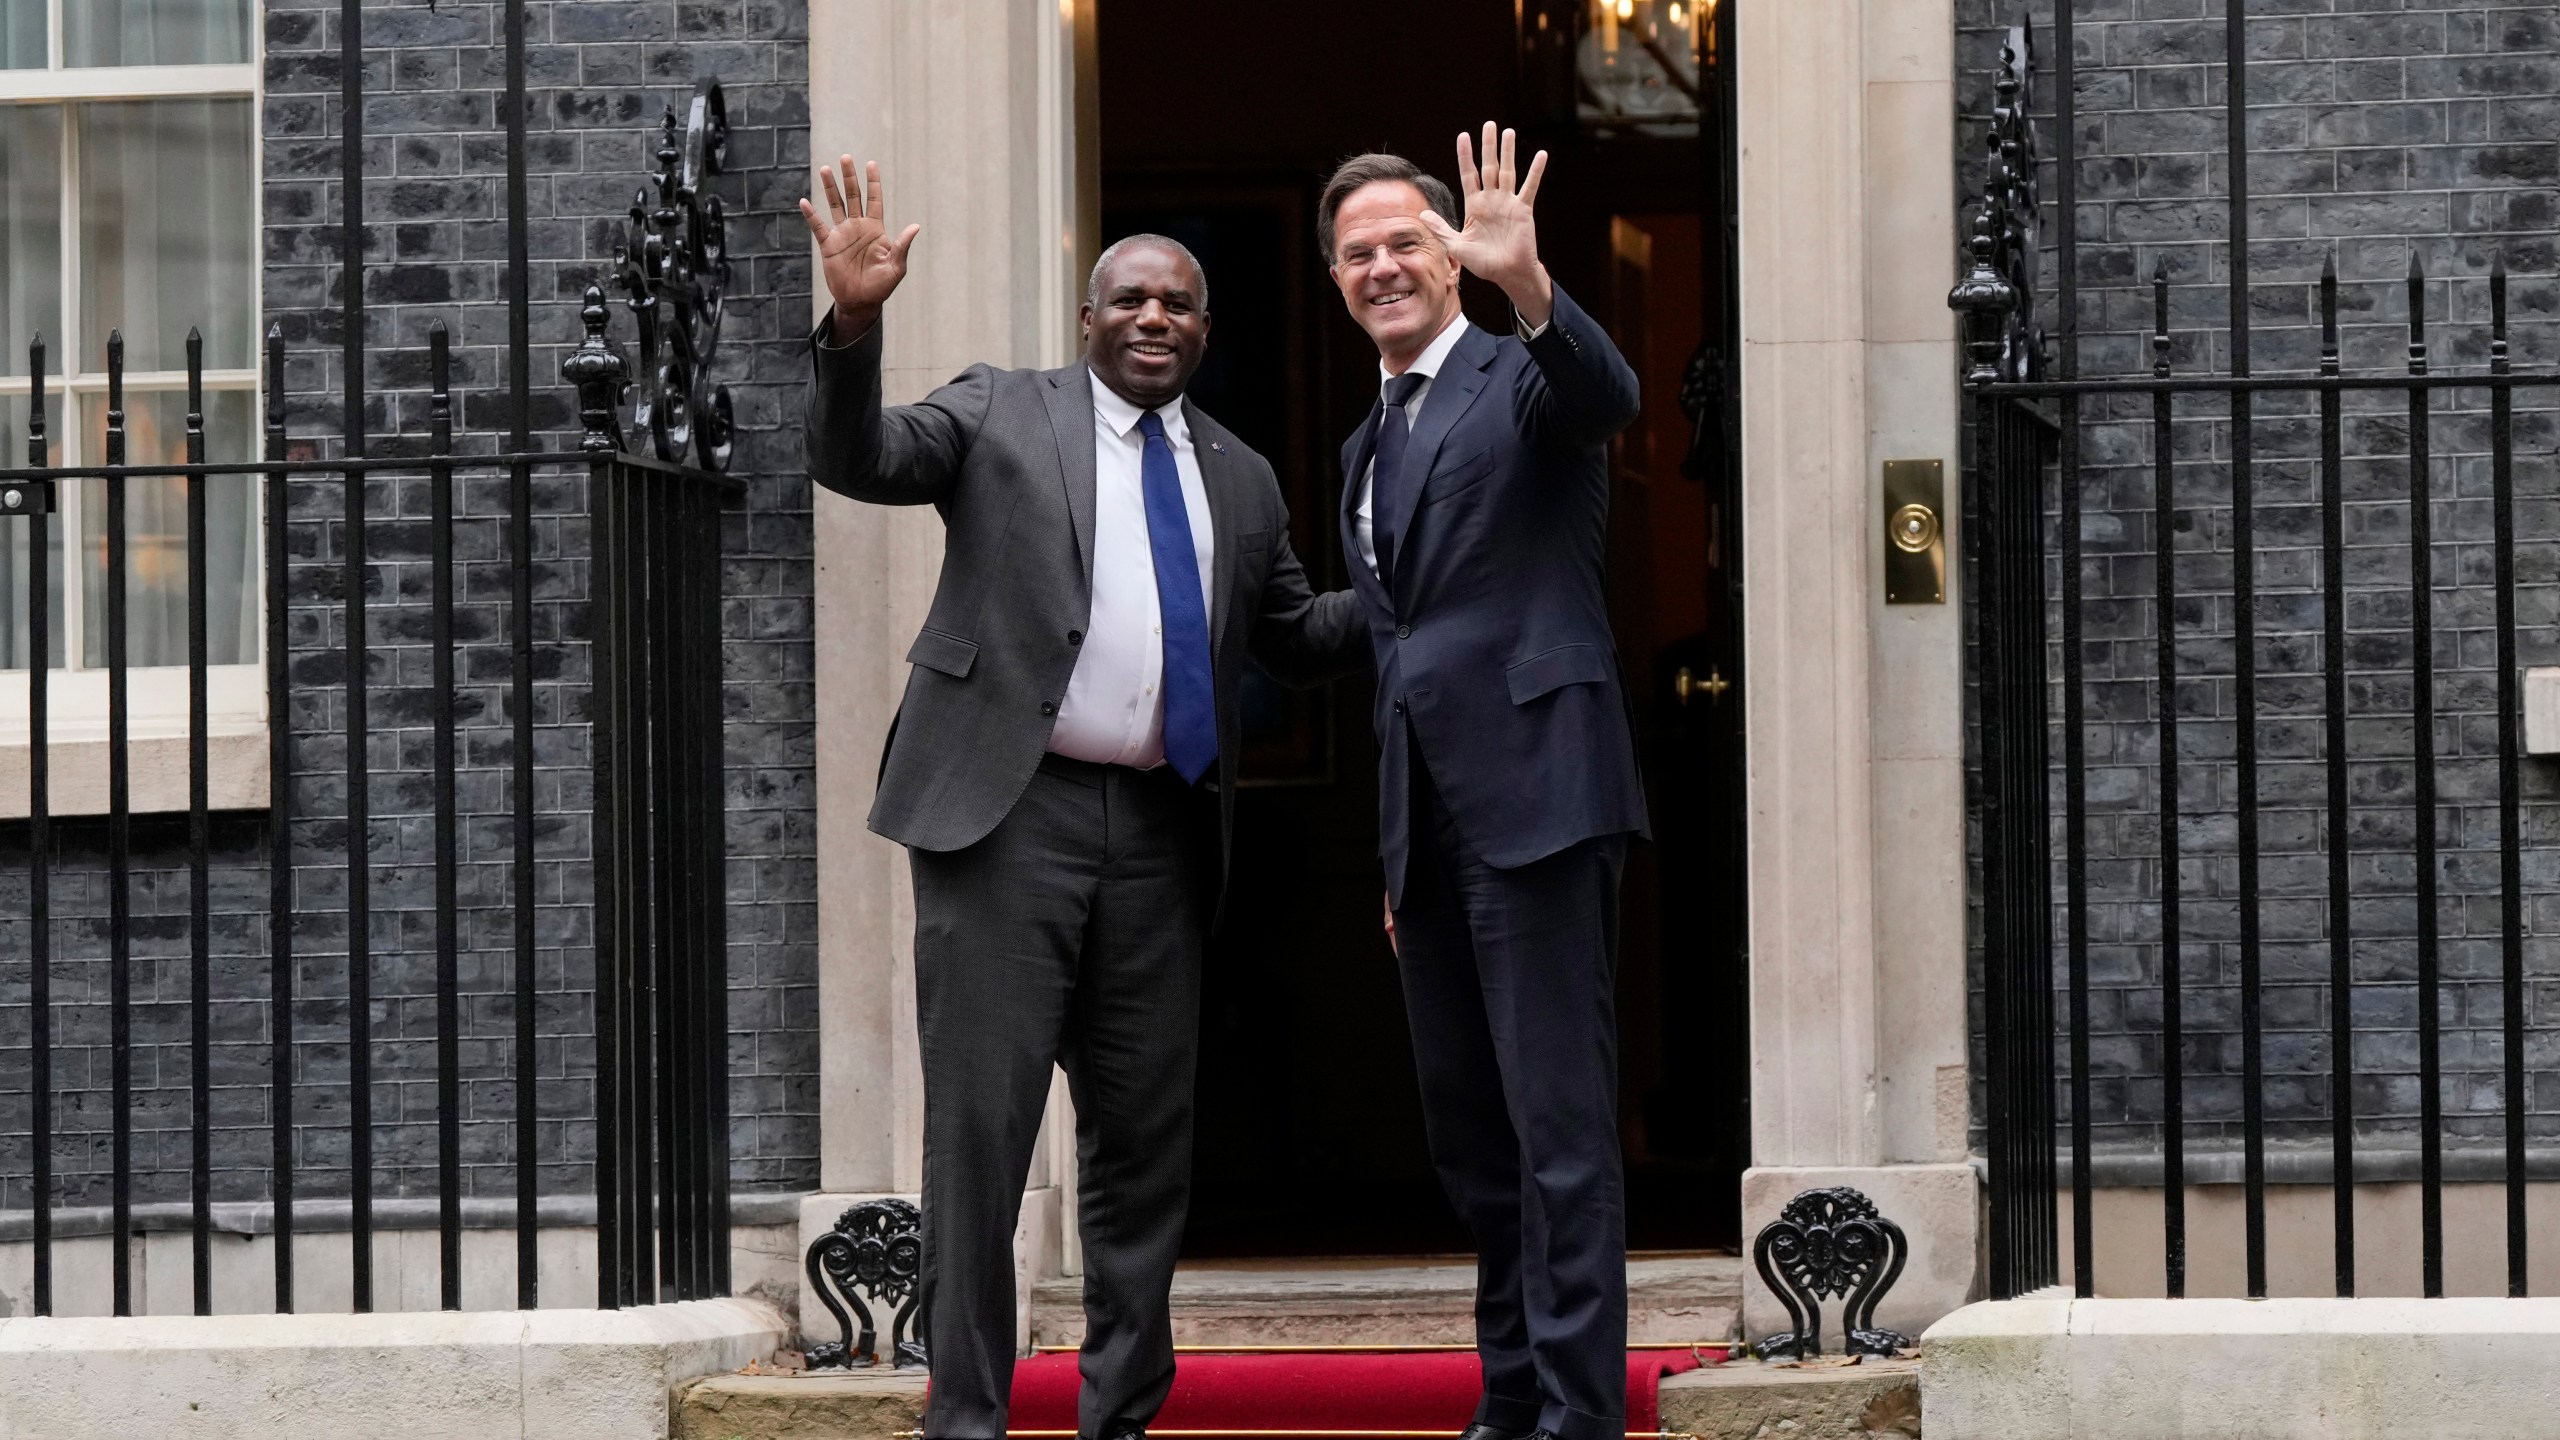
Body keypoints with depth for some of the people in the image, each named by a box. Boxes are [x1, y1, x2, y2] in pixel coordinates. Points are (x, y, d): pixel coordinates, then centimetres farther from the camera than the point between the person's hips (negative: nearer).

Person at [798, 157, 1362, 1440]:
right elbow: (856, 460, -8)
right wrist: (855, 323, -25)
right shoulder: (1000, 414, 5)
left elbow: (1295, 636, 26)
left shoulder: (1240, 480, 17)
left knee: (1146, 1134, 9)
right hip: (1010, 814, -4)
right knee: (980, 1123, -5)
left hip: (1162, 838, 4)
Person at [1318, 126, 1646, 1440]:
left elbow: (1608, 397, -27)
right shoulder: (1368, 447, 22)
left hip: (1533, 792, -8)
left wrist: (1528, 284, -46)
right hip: (1429, 821, 8)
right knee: (1467, 1130, 12)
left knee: (1561, 1123, -9)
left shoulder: (1523, 377, -2)